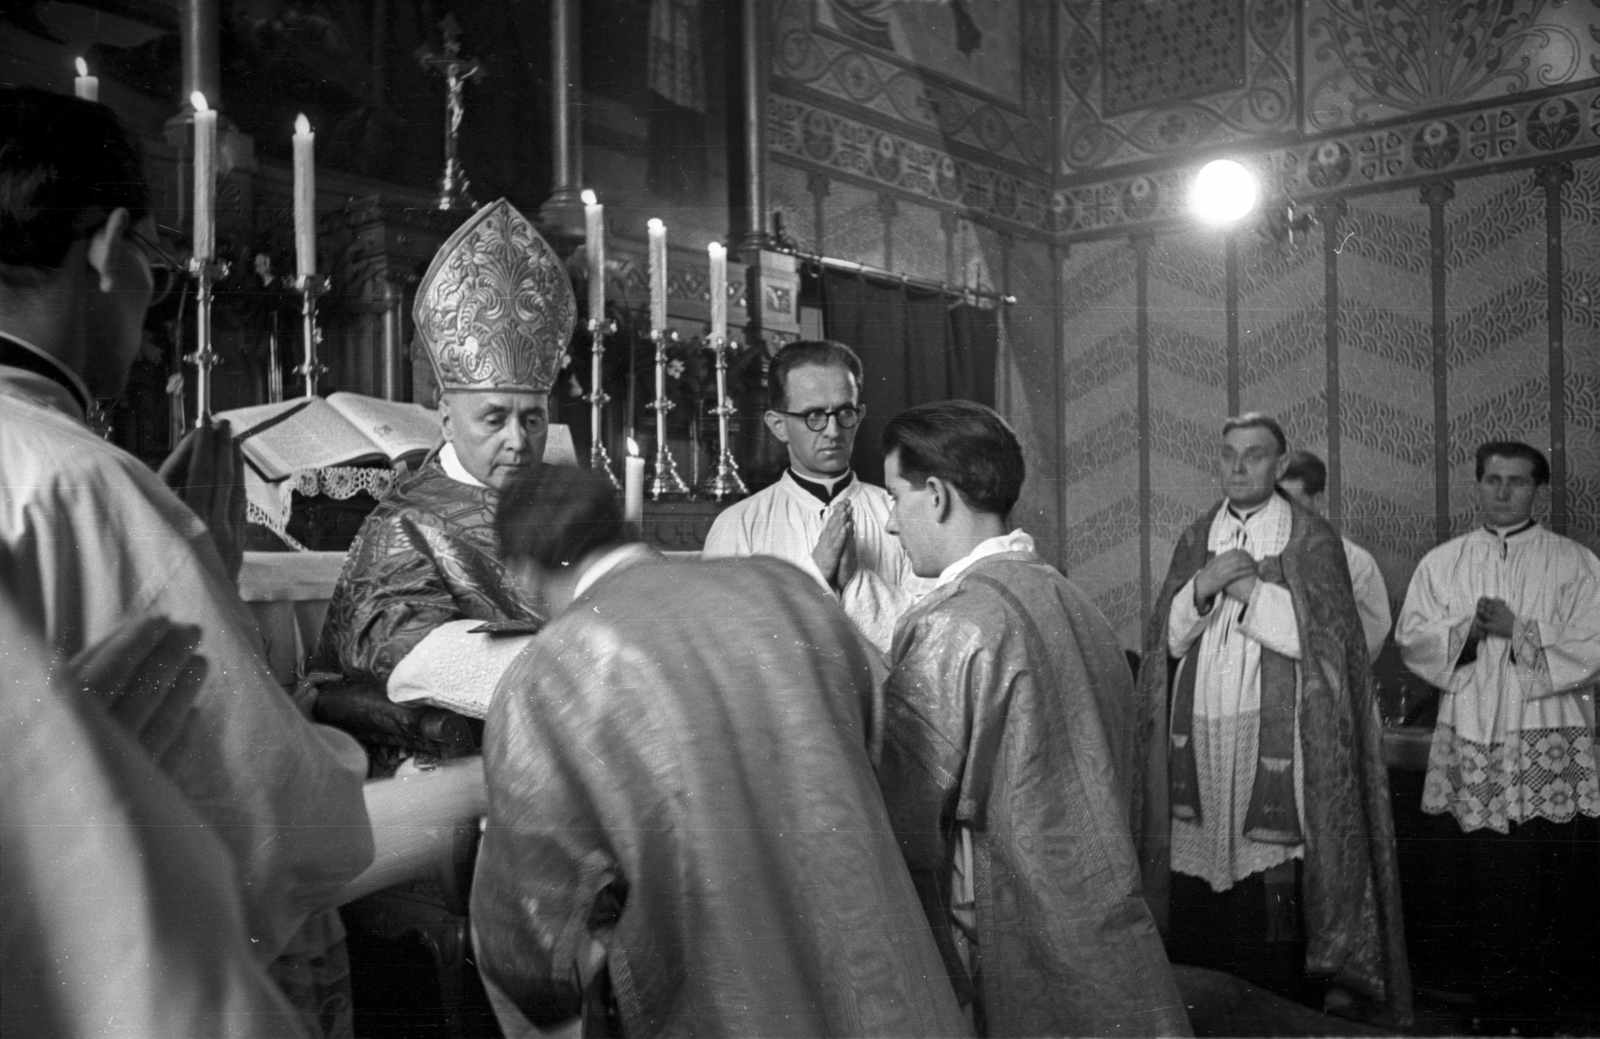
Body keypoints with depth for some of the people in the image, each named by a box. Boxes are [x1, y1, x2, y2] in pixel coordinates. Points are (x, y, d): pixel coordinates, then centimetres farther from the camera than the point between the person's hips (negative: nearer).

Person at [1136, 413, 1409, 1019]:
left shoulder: (1310, 538, 2)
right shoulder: (1195, 539, 14)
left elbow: (1319, 635, -8)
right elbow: (1166, 638, 8)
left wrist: (1245, 588, -8)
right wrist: (1202, 585, -9)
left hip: (1277, 737, -3)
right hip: (1201, 735, 3)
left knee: (1273, 895, -7)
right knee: (1200, 900, 3)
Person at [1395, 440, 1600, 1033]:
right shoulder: (1441, 563, 12)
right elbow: (1412, 640, 5)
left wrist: (1519, 631, -13)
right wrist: (1466, 629, -11)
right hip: (1475, 745, 1)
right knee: (1496, 884, 2)